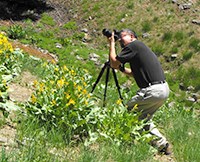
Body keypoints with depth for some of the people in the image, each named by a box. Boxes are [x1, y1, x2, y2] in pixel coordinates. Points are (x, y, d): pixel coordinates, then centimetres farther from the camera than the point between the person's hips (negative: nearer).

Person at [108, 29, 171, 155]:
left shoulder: (133, 45, -6)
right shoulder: (141, 47, 23)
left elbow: (113, 63, -4)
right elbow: (136, 73, 31)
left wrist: (111, 44, 8)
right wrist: (121, 68, 27)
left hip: (153, 90, -9)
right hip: (164, 89, 9)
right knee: (143, 118, 21)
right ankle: (162, 144, 19)